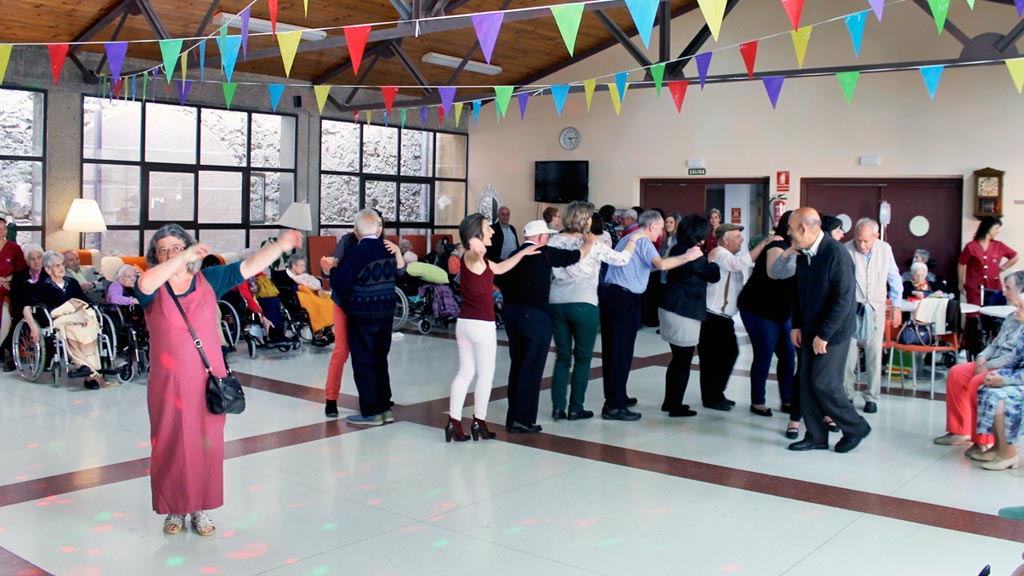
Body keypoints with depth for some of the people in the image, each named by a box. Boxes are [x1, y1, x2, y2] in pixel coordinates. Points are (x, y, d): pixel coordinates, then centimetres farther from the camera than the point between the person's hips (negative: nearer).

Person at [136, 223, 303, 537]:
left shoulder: (208, 280, 4)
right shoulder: (153, 289, -1)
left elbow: (248, 267, 0)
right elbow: (145, 283, -25)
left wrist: (280, 245, -9)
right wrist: (185, 258, -31)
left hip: (208, 381, 1)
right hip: (168, 382, -1)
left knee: (206, 444, 7)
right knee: (170, 445, 6)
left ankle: (201, 509, 21)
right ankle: (174, 509, 22)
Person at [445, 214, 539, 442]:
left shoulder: (478, 258, 11)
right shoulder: (470, 257, -16)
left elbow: (499, 268, 27)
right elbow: (474, 259, -43)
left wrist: (523, 252, 28)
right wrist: (477, 252, -65)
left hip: (464, 322, 9)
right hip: (481, 324, -9)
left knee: (465, 373, 12)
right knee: (485, 374, 5)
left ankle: (453, 422, 10)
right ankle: (479, 423, 13)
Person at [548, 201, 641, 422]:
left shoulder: (554, 241, 3)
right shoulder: (592, 244, -7)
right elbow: (622, 259, 0)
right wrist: (634, 239, 15)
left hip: (557, 304, 4)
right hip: (584, 305, -4)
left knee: (562, 357, 12)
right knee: (583, 358, 7)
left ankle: (558, 407, 10)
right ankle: (575, 408, 9)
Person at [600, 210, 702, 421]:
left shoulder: (627, 238, 22)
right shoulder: (643, 241, -7)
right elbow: (661, 264, -23)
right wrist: (686, 257, -13)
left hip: (609, 292, 10)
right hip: (625, 298, -10)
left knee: (611, 350, 15)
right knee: (622, 352, -6)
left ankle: (616, 397, 27)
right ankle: (614, 406, -4)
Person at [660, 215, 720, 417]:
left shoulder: (676, 249, 8)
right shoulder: (694, 255, -16)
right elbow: (714, 275, -7)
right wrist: (711, 261, 11)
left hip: (668, 307, 9)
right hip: (685, 313, -9)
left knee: (677, 359, 18)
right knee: (683, 361, 1)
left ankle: (669, 402, 26)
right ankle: (676, 407, 7)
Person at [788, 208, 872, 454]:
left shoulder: (836, 254, -18)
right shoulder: (804, 255, 6)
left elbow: (844, 298, -21)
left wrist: (823, 335, -20)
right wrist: (796, 325, 9)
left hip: (833, 332, -8)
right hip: (810, 332, 8)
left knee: (824, 384, -7)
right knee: (807, 384, 7)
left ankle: (856, 427, 13)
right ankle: (816, 436, 17)